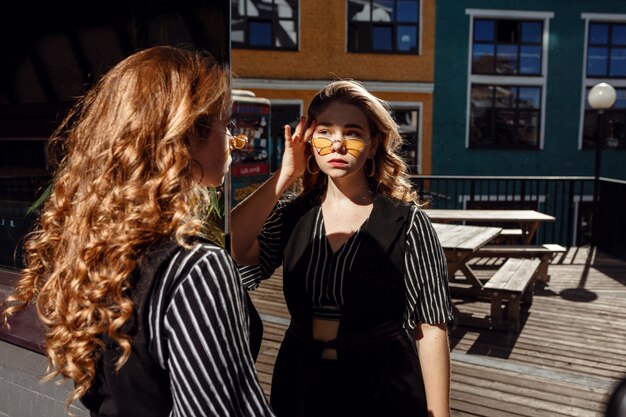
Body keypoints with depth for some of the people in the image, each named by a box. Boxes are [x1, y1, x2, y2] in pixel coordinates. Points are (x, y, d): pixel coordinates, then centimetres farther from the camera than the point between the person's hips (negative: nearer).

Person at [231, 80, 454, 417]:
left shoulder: (406, 222, -12)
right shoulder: (291, 214, -3)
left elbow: (430, 329, -10)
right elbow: (232, 253, -20)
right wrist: (284, 175, -15)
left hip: (383, 388, -3)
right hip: (299, 382, 4)